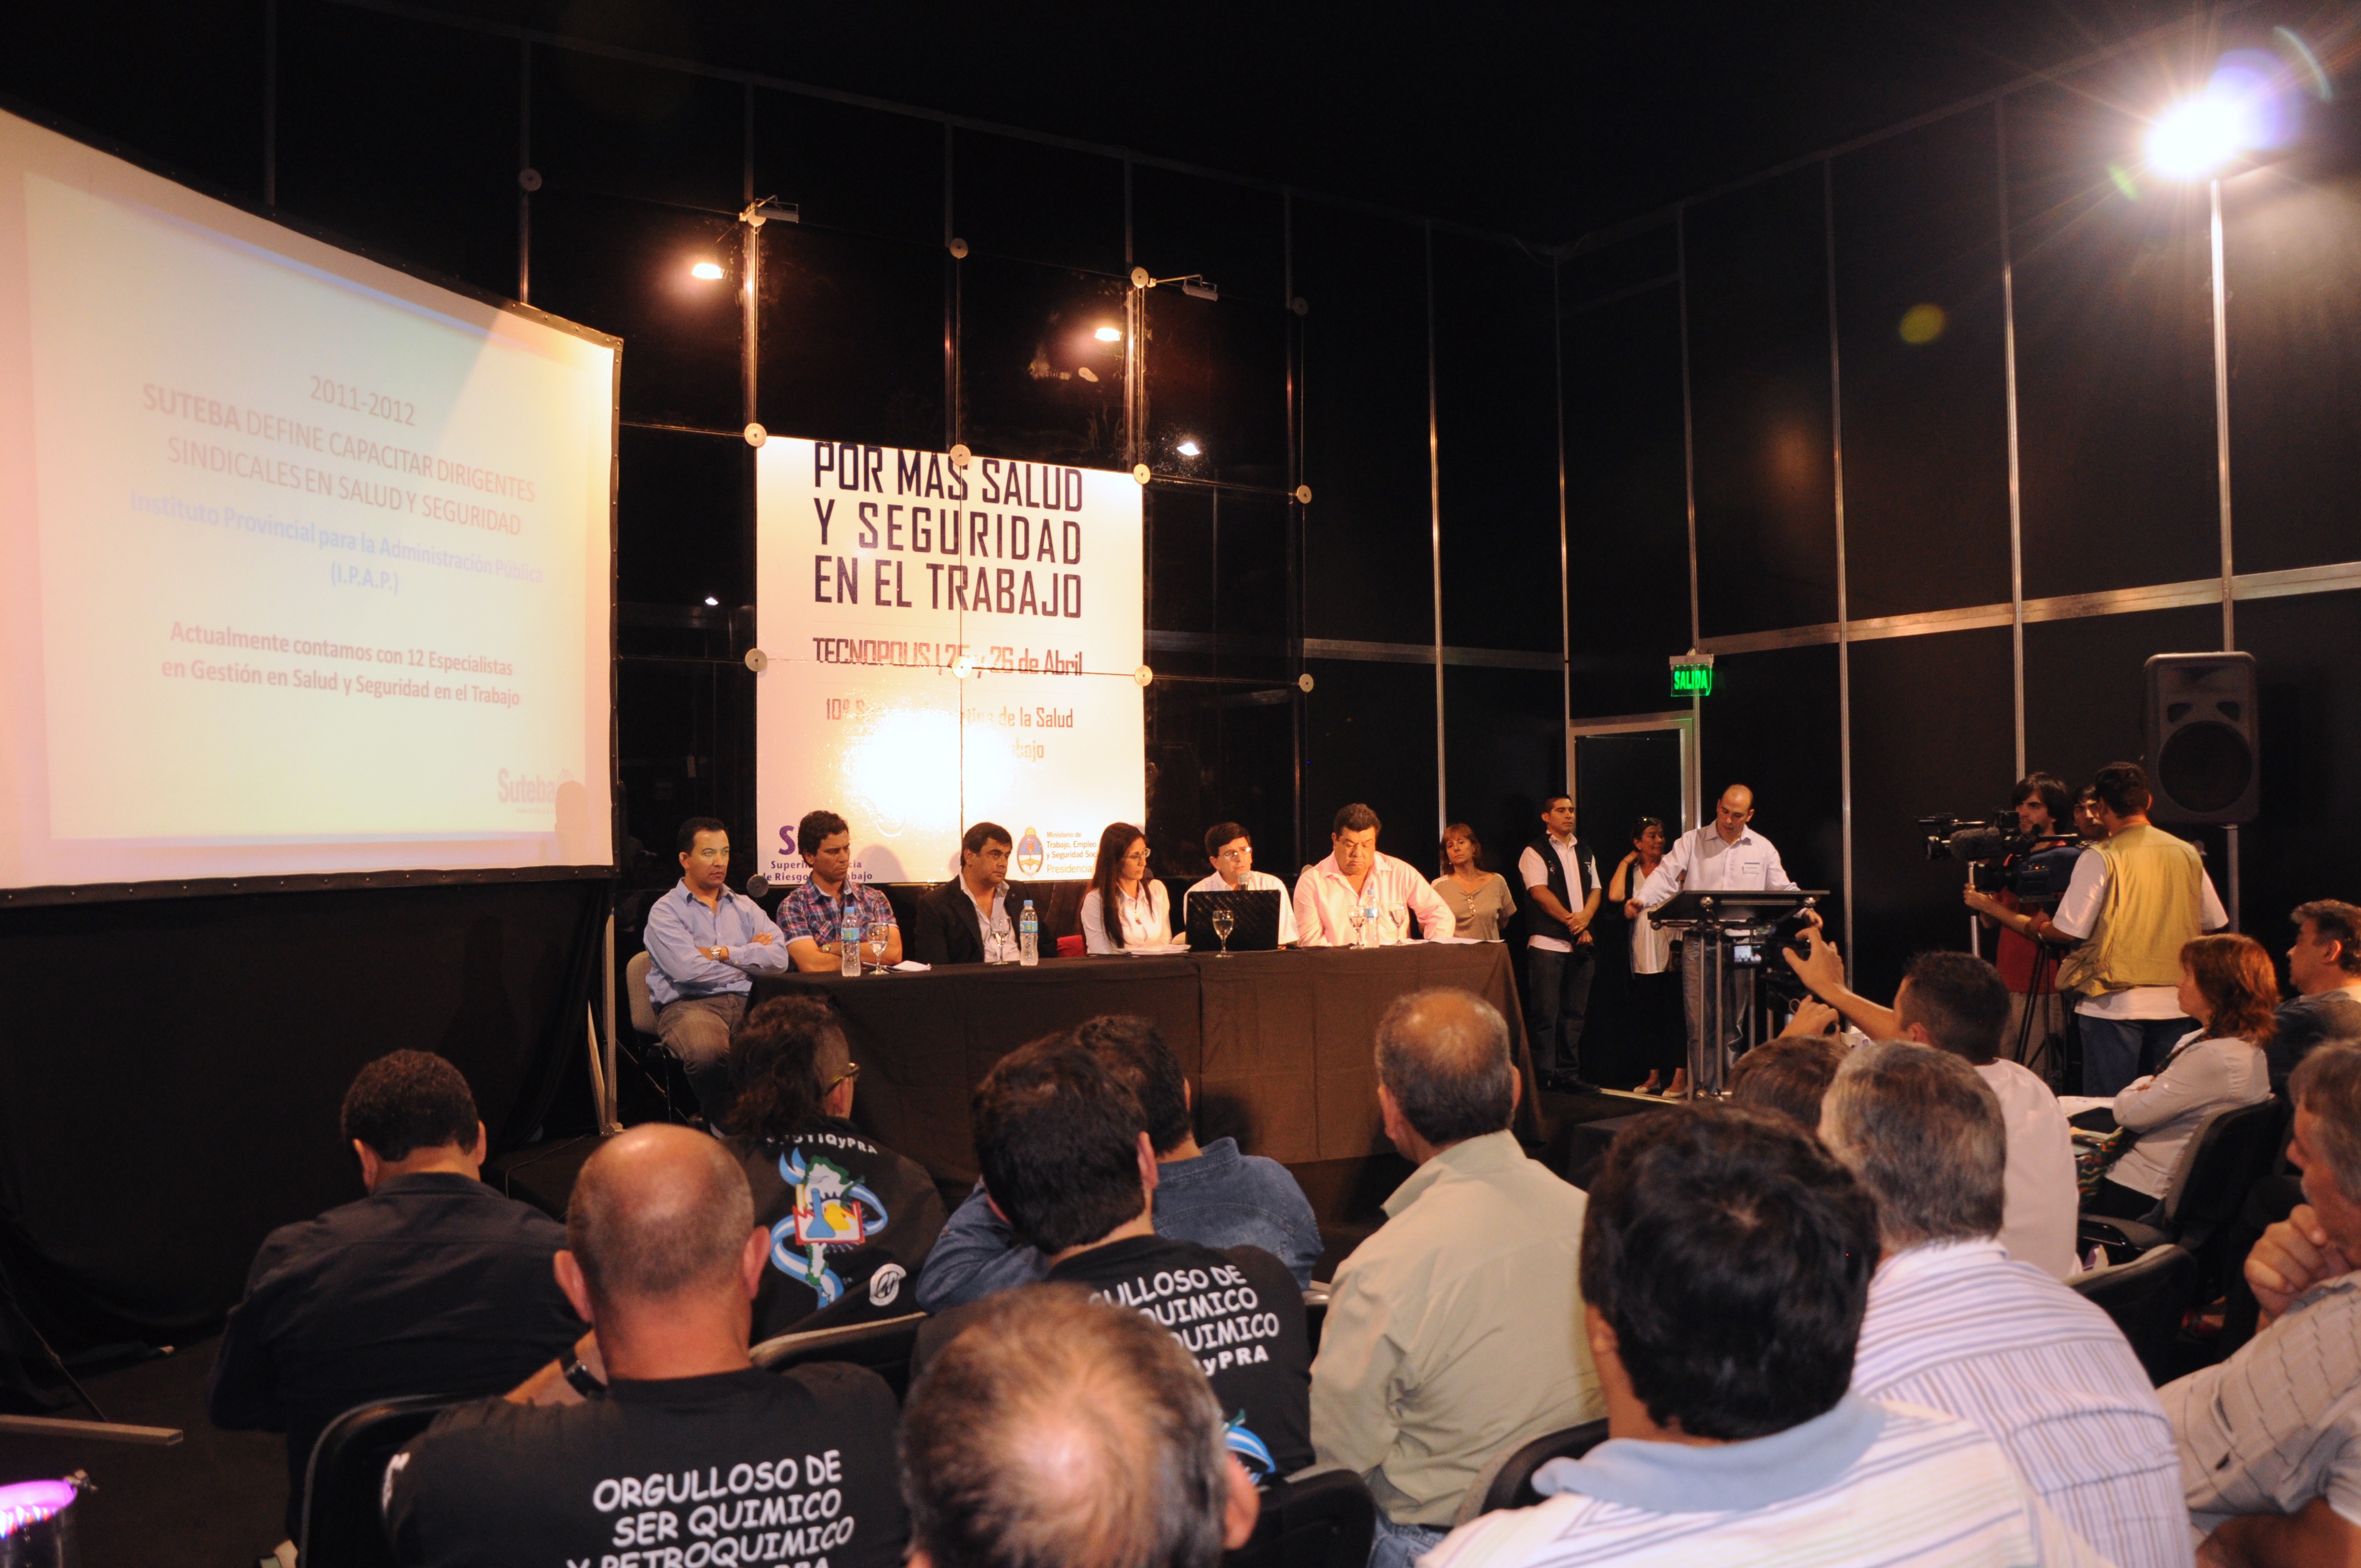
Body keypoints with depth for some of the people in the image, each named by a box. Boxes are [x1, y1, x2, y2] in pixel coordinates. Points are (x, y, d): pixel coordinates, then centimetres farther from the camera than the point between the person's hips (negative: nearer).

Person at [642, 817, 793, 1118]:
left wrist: (722, 953, -3)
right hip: (688, 1004, -3)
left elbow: (779, 958, 5)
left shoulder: (745, 908, 21)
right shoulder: (665, 911, 7)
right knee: (709, 1053, -38)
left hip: (745, 1003, 4)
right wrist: (748, 958, 4)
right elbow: (687, 970, -10)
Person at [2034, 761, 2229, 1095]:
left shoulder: (2101, 858, -11)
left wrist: (2041, 926, 8)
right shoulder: (2187, 854, 5)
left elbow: (2070, 930, -13)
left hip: (2116, 1003, -5)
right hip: (2174, 1003, 5)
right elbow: (2214, 924, 14)